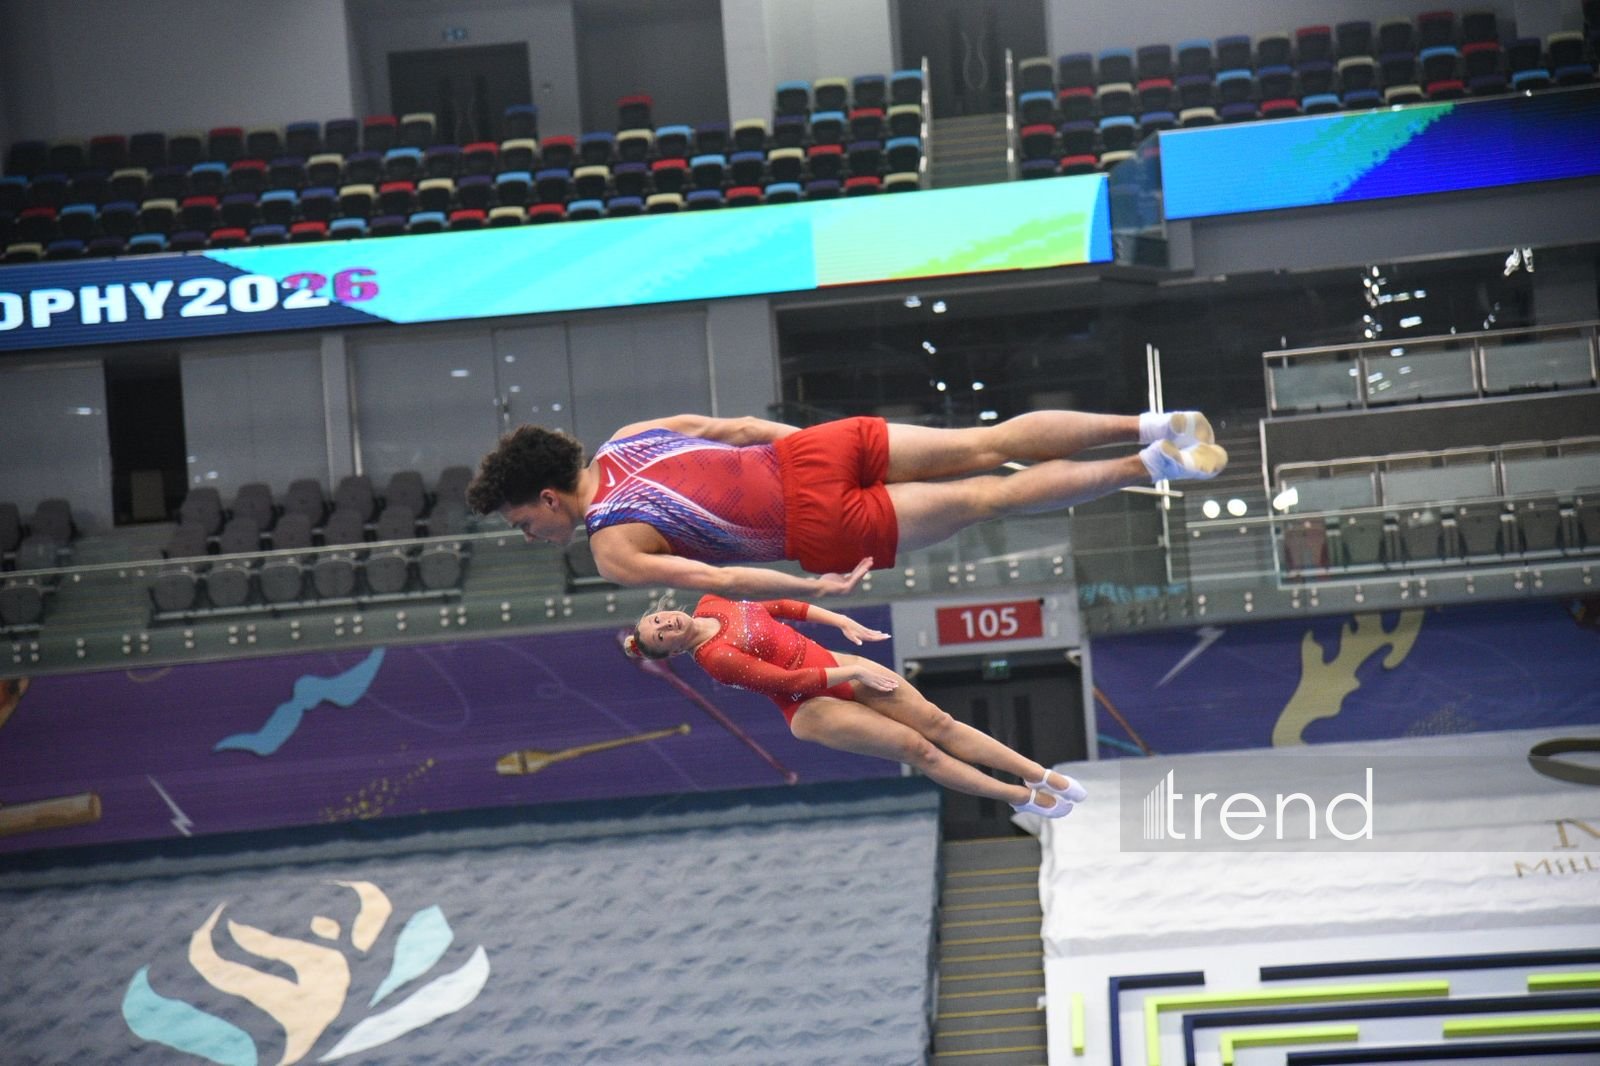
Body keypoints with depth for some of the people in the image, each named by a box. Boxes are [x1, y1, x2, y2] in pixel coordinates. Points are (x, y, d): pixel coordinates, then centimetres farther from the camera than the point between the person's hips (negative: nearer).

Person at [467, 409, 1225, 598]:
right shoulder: (625, 439, 10)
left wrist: (814, 590, -16)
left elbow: (713, 579, -20)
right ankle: (1153, 426, 4)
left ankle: (1149, 469, -1)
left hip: (820, 529, -6)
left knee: (986, 498, 1)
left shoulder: (614, 554, -12)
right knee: (988, 447, 7)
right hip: (811, 449, 7)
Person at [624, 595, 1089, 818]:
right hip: (808, 704, -6)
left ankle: (1042, 774, -3)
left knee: (935, 721, -4)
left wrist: (843, 622, 6)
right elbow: (787, 682, -19)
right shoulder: (713, 659, -19)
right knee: (915, 746, -13)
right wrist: (854, 672, -16)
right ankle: (1022, 797, -3)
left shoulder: (711, 603, 1)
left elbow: (778, 605, 14)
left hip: (832, 663, 6)